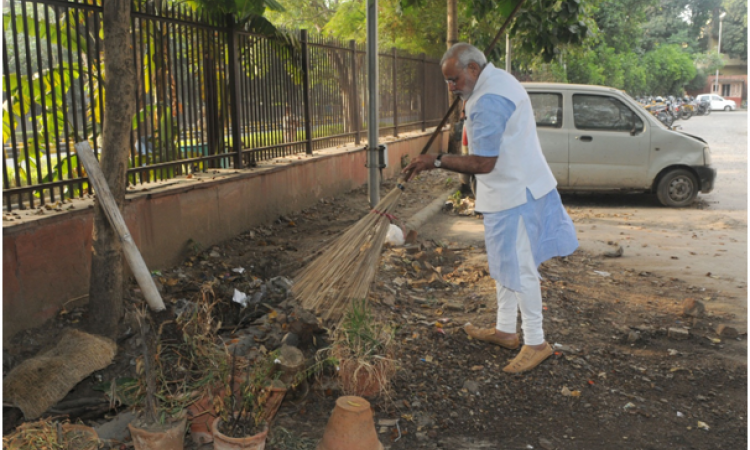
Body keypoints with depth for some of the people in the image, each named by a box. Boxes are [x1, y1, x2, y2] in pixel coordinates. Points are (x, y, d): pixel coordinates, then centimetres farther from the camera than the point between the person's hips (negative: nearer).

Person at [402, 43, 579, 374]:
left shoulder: (488, 101, -24)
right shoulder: (498, 79, 11)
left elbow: (483, 163, -28)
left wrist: (436, 161, -23)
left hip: (514, 194, -11)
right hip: (513, 188, 11)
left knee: (518, 268, -3)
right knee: (504, 263, 18)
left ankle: (536, 343, 10)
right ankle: (506, 330, 30)